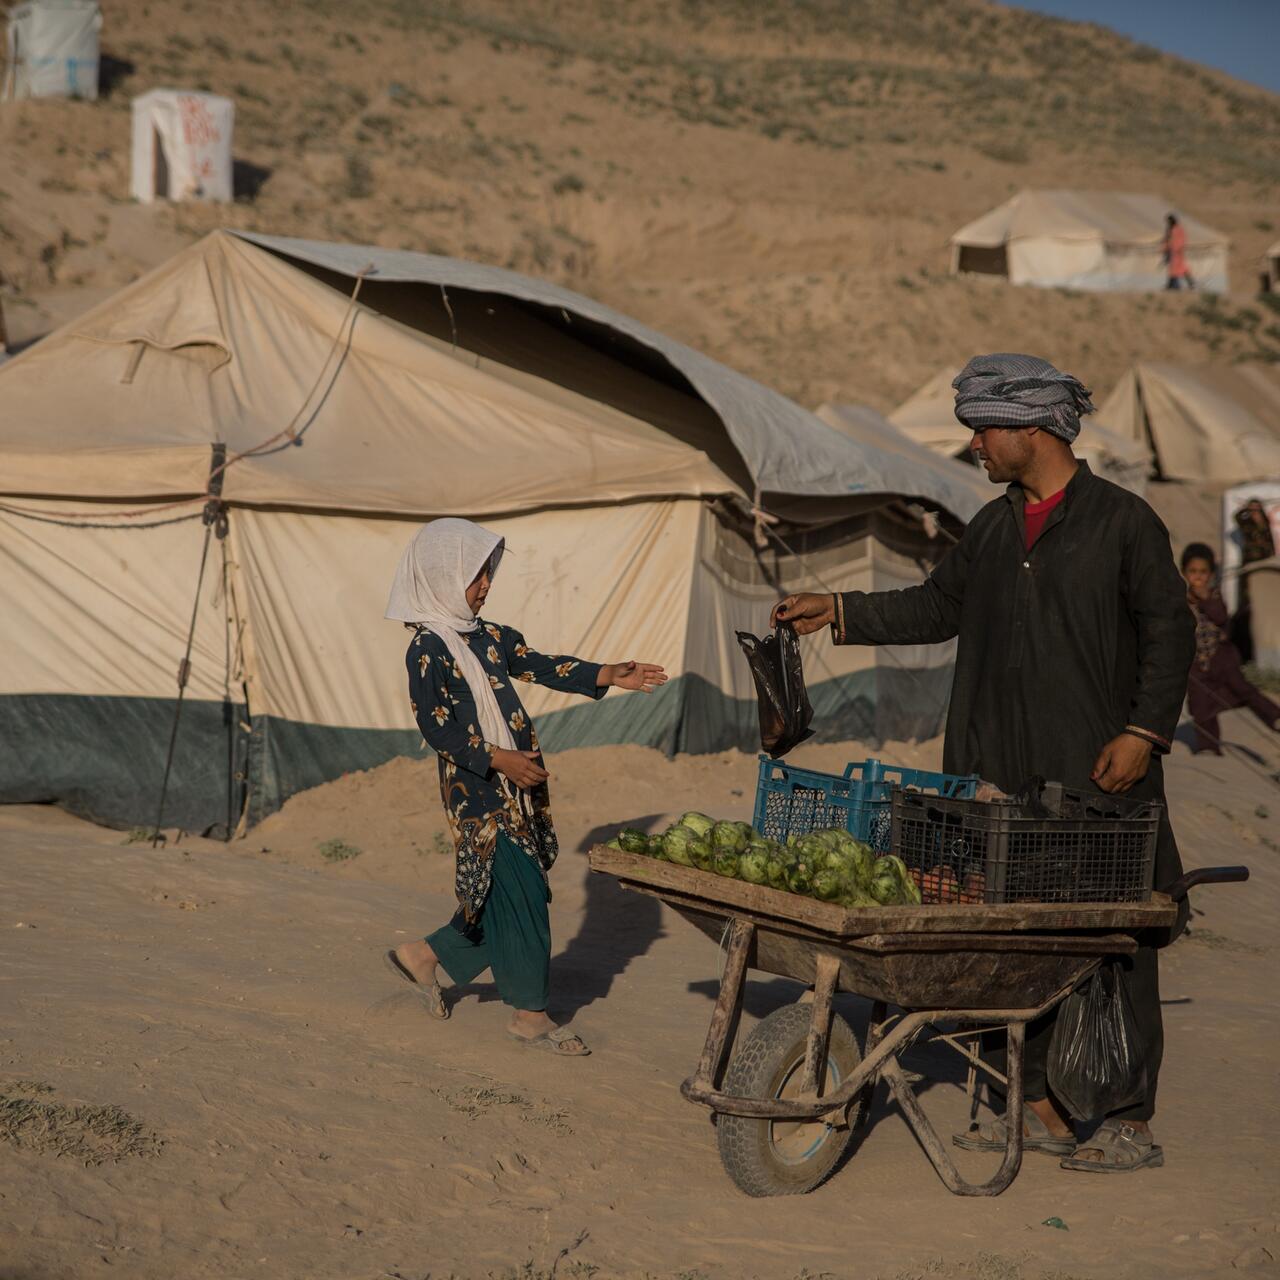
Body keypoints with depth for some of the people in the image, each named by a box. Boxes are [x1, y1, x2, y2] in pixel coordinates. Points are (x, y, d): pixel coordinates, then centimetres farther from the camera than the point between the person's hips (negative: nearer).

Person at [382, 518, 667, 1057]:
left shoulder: (488, 636, 13)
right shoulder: (427, 649, -11)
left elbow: (540, 667, 9)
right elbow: (436, 728, -15)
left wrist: (609, 675, -2)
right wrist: (498, 760, -21)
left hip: (517, 790, 8)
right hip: (477, 793, -8)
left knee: (505, 900, 11)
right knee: (520, 898, -4)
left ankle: (425, 957, 29)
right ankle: (530, 1014, 7)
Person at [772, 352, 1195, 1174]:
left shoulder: (1123, 521, -4)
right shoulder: (994, 529, 15)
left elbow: (1170, 632, -4)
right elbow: (937, 608, 24)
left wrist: (1143, 732, -13)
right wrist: (839, 612, 17)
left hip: (1097, 775, -6)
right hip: (1003, 776, 6)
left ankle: (1133, 1123, 6)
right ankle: (1040, 1107, 17)